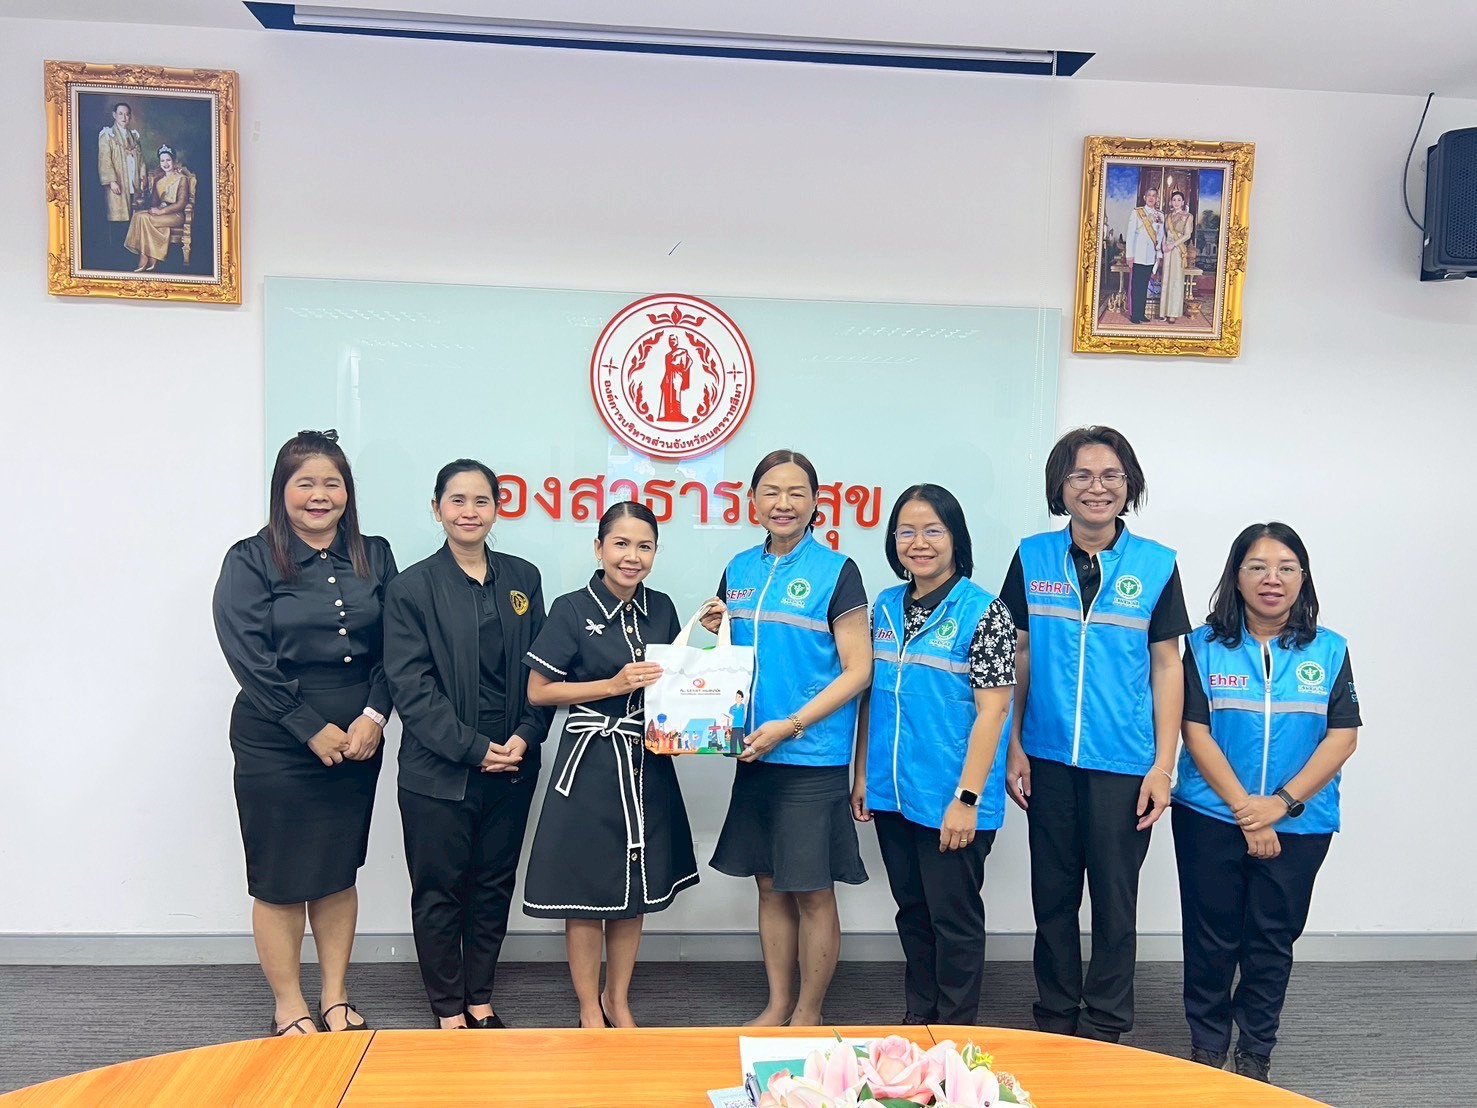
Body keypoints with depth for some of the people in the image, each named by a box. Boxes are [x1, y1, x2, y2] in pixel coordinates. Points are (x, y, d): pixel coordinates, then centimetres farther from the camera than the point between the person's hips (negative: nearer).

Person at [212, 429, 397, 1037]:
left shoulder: (374, 556, 6)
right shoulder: (250, 561, -4)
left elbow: (393, 649, 3)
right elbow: (250, 658, -11)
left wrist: (373, 715, -11)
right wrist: (313, 730, -14)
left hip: (356, 739, 3)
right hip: (276, 742, -3)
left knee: (339, 871, 13)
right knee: (280, 878, 5)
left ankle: (335, 999, 27)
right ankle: (289, 1009, 21)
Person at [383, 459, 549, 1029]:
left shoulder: (522, 578, 6)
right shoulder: (411, 587, -5)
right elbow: (411, 687, -10)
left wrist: (525, 736, -7)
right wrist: (473, 748, -15)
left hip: (511, 767, 4)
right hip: (438, 770, -3)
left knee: (495, 886, 14)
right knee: (440, 891, 8)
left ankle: (480, 998, 31)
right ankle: (448, 1009, 26)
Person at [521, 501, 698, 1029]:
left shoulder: (661, 608, 5)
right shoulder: (572, 610, -9)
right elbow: (538, 691, -8)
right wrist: (614, 685, -16)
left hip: (647, 764, 5)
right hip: (591, 764, -4)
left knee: (635, 887, 14)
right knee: (587, 888, 5)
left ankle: (618, 1000, 33)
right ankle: (589, 1008, 24)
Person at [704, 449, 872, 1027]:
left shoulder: (836, 571, -8)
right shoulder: (738, 570, 8)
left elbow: (858, 671, -10)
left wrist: (790, 725, -18)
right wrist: (715, 630, -4)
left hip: (813, 757, -5)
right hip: (754, 754, 5)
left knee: (812, 892, 4)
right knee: (770, 886, 14)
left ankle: (808, 1014, 22)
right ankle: (776, 1005, 30)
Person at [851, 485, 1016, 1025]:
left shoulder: (984, 612, -10)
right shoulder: (886, 606, 6)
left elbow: (992, 710, -13)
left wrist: (967, 798, -17)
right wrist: (861, 775, 9)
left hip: (950, 801, -5)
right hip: (892, 796, 6)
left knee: (954, 918, 7)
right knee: (912, 910, 18)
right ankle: (917, 1020, 35)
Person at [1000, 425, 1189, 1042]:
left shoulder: (1156, 565, -2)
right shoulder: (1032, 557, 1)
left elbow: (1166, 666, 1)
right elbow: (1019, 655, 5)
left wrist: (1163, 765, -4)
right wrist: (1014, 748, 3)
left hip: (1124, 764, -1)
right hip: (1049, 759, 2)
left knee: (1115, 900, 8)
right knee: (1052, 897, 13)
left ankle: (1104, 1029, 25)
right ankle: (1054, 1022, 29)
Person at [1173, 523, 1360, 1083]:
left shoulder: (1329, 651, 1)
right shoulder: (1206, 646, -3)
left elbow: (1342, 737, -4)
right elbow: (1196, 733, -7)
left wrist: (1281, 803, -14)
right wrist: (1246, 813, -13)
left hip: (1299, 825, 1)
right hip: (1212, 818, -1)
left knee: (1273, 941, 11)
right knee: (1212, 937, 7)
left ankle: (1255, 1053, 28)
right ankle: (1206, 1047, 25)